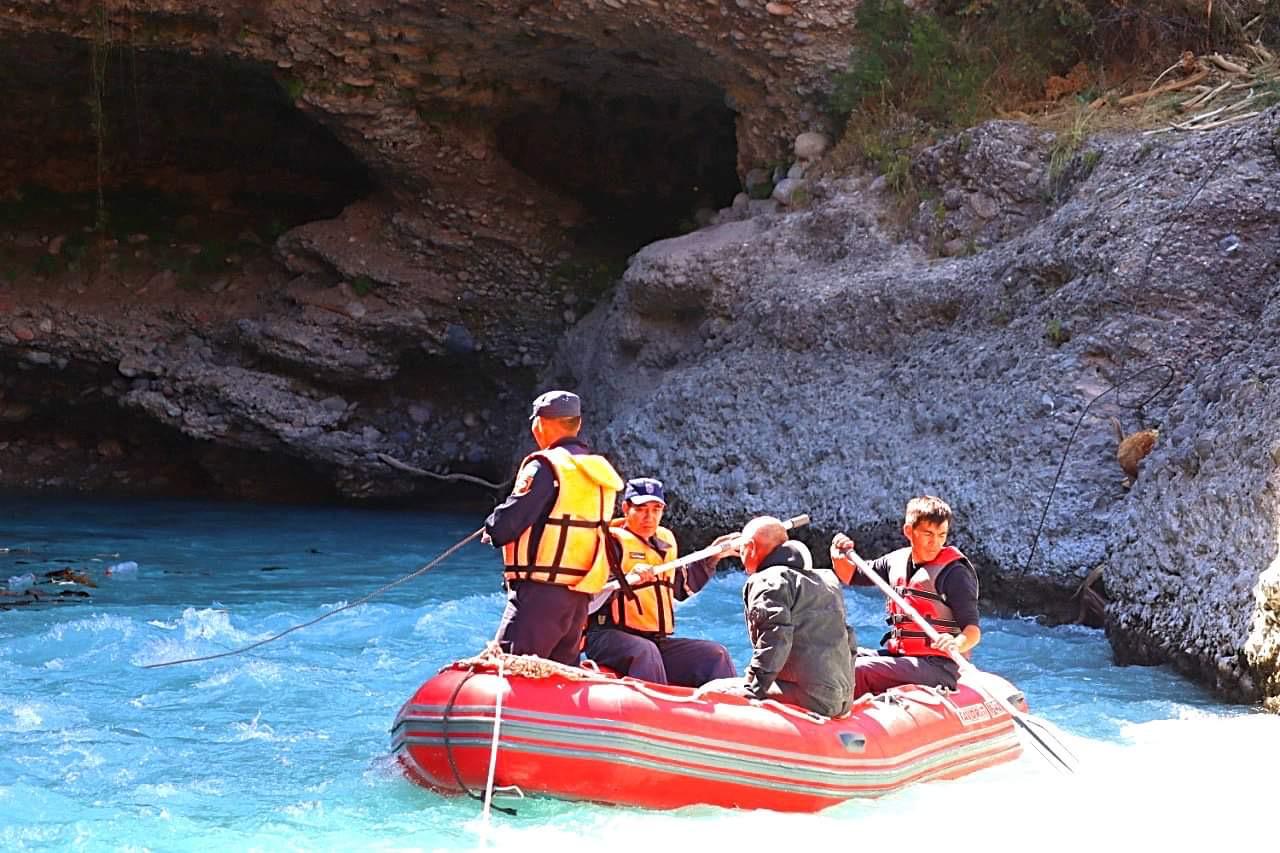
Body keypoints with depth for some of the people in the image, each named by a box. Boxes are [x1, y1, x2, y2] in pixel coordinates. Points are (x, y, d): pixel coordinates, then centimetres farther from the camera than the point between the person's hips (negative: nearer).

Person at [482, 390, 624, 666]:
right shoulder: (600, 471, 15)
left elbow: (507, 523, -15)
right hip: (580, 599, 8)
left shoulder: (545, 466, -11)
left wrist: (491, 530, 8)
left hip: (540, 594, -8)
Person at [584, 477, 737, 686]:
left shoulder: (666, 541, 21)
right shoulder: (611, 541, -3)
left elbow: (682, 587, 37)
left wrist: (711, 557, 30)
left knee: (716, 655, -4)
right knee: (645, 652, -38)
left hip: (660, 641, 7)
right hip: (608, 637, -7)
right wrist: (626, 580, -31)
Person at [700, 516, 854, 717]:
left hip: (808, 700, -9)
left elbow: (775, 639, -20)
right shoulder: (828, 580, 24)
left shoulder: (770, 580, -3)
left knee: (708, 693, -6)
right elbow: (848, 641, 23)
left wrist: (753, 690, -16)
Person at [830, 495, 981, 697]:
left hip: (937, 667, -8)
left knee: (858, 671, -25)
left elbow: (973, 631, -16)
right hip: (898, 655, 8)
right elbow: (851, 576, 22)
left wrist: (957, 645, -39)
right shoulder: (897, 561, 9)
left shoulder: (954, 572, -12)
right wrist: (839, 558, 0)